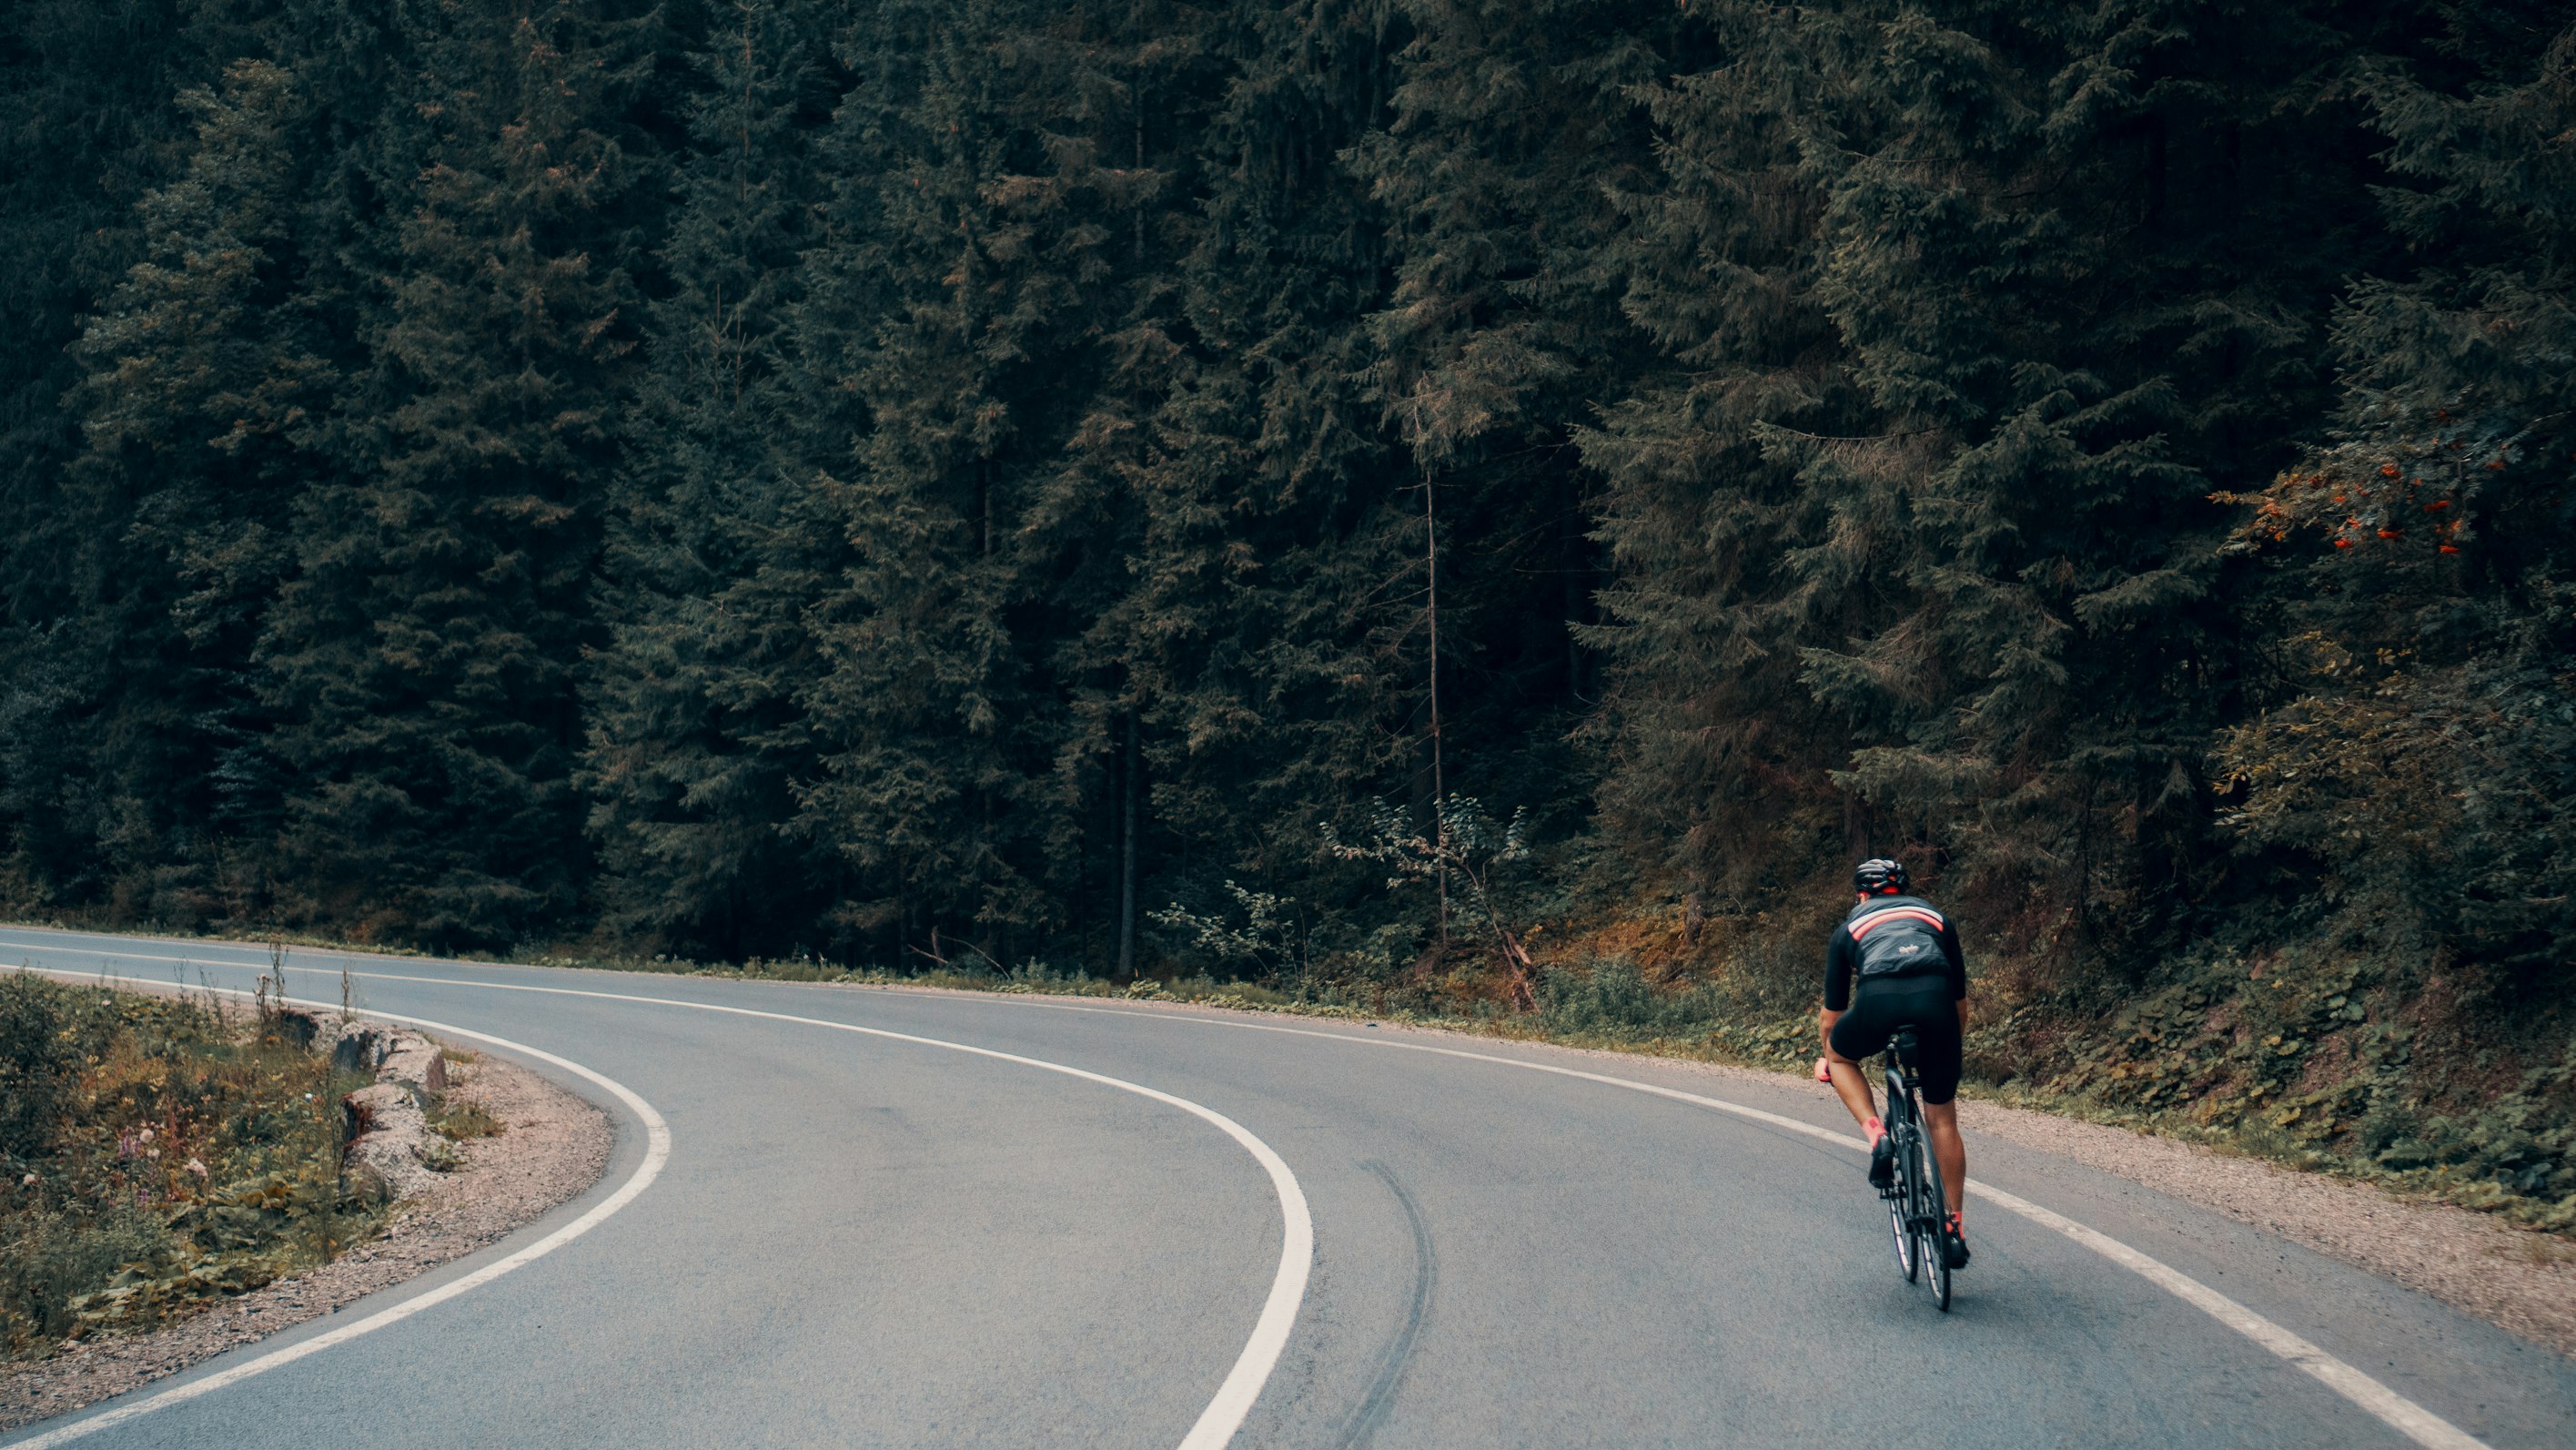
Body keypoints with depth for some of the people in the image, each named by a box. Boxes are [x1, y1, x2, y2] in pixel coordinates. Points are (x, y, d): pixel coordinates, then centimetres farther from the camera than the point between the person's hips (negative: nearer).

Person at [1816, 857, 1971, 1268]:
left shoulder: (1851, 926, 31)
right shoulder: (1935, 916, 34)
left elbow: (1831, 1014, 36)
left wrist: (1826, 1058, 54)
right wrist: (1952, 1047, 56)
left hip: (1879, 1001, -2)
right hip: (1935, 1001, 2)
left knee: (1840, 1054, 31)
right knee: (1942, 1120, 16)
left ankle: (1876, 1135, 9)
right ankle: (1956, 1228, 17)